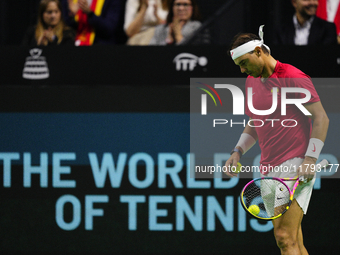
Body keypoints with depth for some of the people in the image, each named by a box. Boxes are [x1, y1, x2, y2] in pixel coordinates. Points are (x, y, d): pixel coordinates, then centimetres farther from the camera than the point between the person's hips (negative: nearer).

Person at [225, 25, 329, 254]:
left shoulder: (293, 78, -8)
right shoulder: (251, 82, 17)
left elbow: (321, 118, -9)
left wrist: (310, 159, -17)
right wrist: (238, 152, 11)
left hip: (295, 166, -8)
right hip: (269, 170, 8)